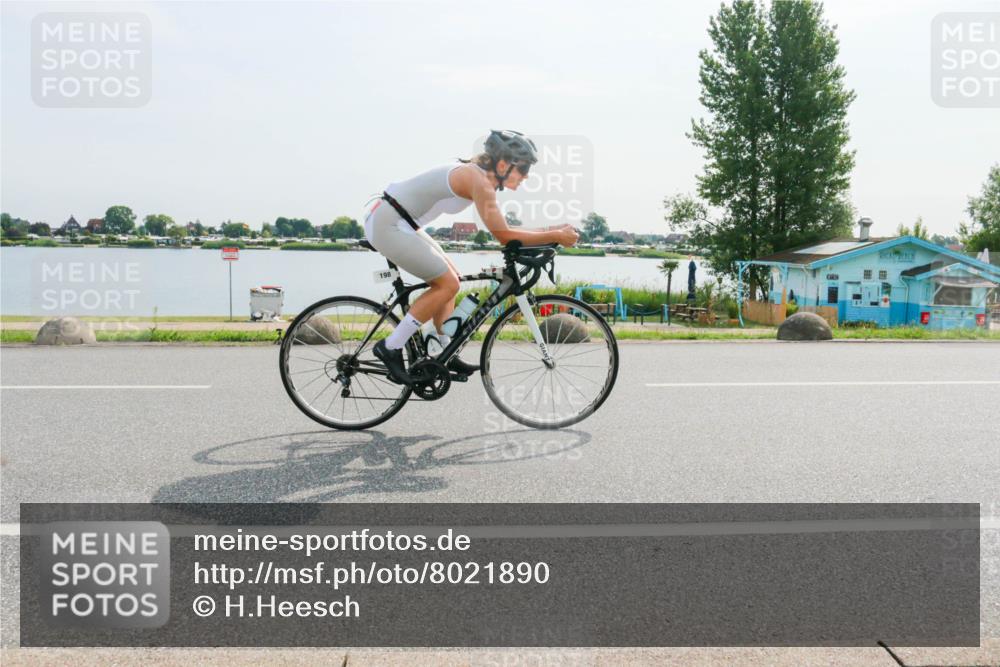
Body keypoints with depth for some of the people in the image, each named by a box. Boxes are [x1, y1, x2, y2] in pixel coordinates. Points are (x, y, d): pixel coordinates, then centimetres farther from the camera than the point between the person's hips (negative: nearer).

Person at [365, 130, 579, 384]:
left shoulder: (480, 177, 10)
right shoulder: (478, 181, -19)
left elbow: (502, 231, 14)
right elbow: (503, 235, -22)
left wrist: (551, 231, 10)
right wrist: (555, 236, -16)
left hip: (396, 221, 10)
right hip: (388, 224, -10)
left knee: (449, 278, 14)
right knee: (448, 284, -8)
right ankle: (390, 347, -4)